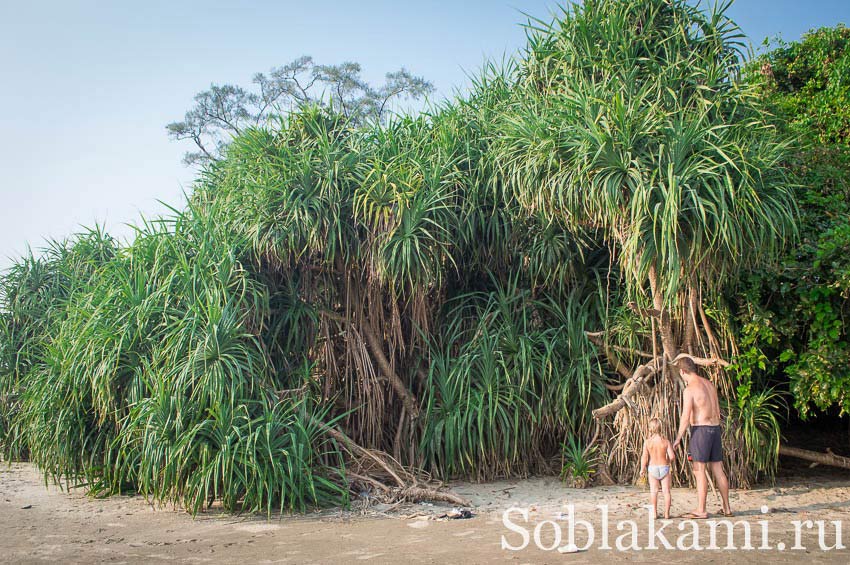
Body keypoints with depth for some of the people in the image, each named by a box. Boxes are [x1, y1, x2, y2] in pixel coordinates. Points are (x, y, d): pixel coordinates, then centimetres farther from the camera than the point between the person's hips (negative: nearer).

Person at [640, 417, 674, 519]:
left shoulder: (647, 442, -7)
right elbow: (672, 456, -9)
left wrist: (642, 469, 4)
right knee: (666, 491, 6)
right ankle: (666, 513, 7)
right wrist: (668, 462, 13)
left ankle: (654, 513, 6)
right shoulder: (665, 441, -6)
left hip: (652, 468, 0)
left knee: (653, 491, 6)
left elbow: (644, 457, -8)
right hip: (664, 468, 0)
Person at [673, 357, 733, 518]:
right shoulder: (709, 384, 12)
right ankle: (727, 508, 18)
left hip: (700, 429, -8)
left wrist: (678, 438, -8)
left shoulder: (690, 389, -13)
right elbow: (717, 411, 17)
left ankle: (700, 510, -3)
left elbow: (686, 417, -16)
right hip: (715, 428, 8)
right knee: (718, 469, 13)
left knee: (699, 470, -4)